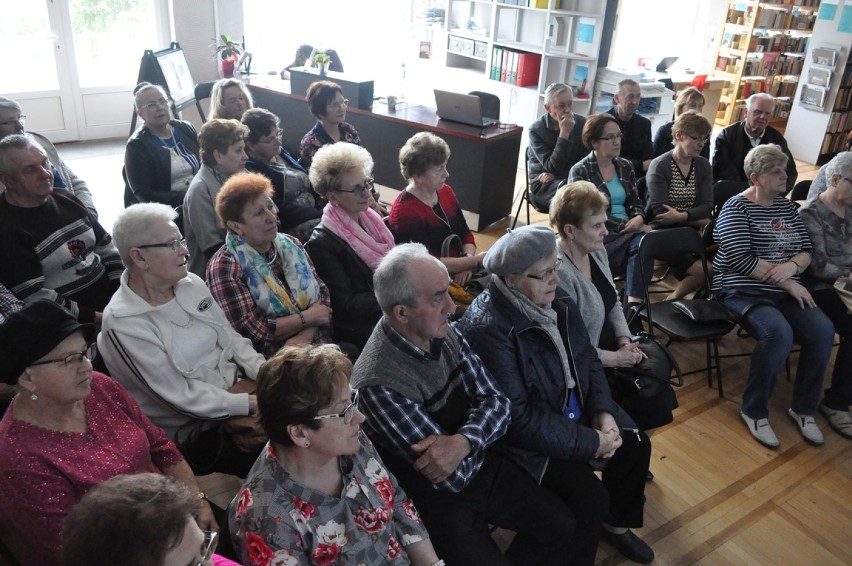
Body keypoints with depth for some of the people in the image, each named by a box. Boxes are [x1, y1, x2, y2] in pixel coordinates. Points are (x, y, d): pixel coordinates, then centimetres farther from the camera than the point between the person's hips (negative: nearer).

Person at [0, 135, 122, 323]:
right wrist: (97, 317, -18)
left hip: (113, 297, 7)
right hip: (75, 325, -7)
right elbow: (35, 300, -15)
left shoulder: (66, 199, 11)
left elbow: (106, 247, 15)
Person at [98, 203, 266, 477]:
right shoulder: (123, 323, -18)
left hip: (238, 388, 7)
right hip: (197, 434, -7)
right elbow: (181, 396, -18)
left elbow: (231, 337, 7)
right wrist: (251, 404, -21)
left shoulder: (191, 283, 2)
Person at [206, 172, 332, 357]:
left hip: (317, 343, 6)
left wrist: (305, 336, -13)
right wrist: (307, 317, -8)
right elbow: (254, 331, -14)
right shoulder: (224, 267, -9)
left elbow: (321, 293, 3)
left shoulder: (290, 245, 8)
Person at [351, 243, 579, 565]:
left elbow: (496, 402, -9)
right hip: (438, 500, -6)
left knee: (563, 528, 7)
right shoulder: (380, 385, -31)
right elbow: (452, 478, -27)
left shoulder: (444, 333, -9)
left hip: (482, 466, 6)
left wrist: (463, 442, -28)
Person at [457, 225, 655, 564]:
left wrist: (602, 411, -10)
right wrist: (591, 442, -23)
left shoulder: (556, 301, -4)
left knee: (635, 445, 5)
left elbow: (588, 358, 7)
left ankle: (616, 523, 31)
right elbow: (517, 418, -28)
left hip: (576, 410, 8)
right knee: (590, 496, -19)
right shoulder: (487, 328, -29)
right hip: (526, 435, -8)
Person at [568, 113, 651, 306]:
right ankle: (632, 304, -32)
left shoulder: (625, 166, 17)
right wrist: (628, 226, -16)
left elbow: (636, 202, 18)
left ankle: (634, 304, -39)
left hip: (629, 230, 5)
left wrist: (638, 218, -8)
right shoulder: (580, 172, -2)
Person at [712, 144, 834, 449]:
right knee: (779, 333, -32)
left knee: (823, 330, -19)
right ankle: (754, 411, -12)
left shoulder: (787, 206, 16)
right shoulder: (736, 208, -5)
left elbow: (808, 250, 12)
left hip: (785, 291, 6)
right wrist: (787, 283, -15)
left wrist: (792, 266, -12)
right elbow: (740, 260, -16)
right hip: (743, 290, -6)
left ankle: (803, 407, 0)